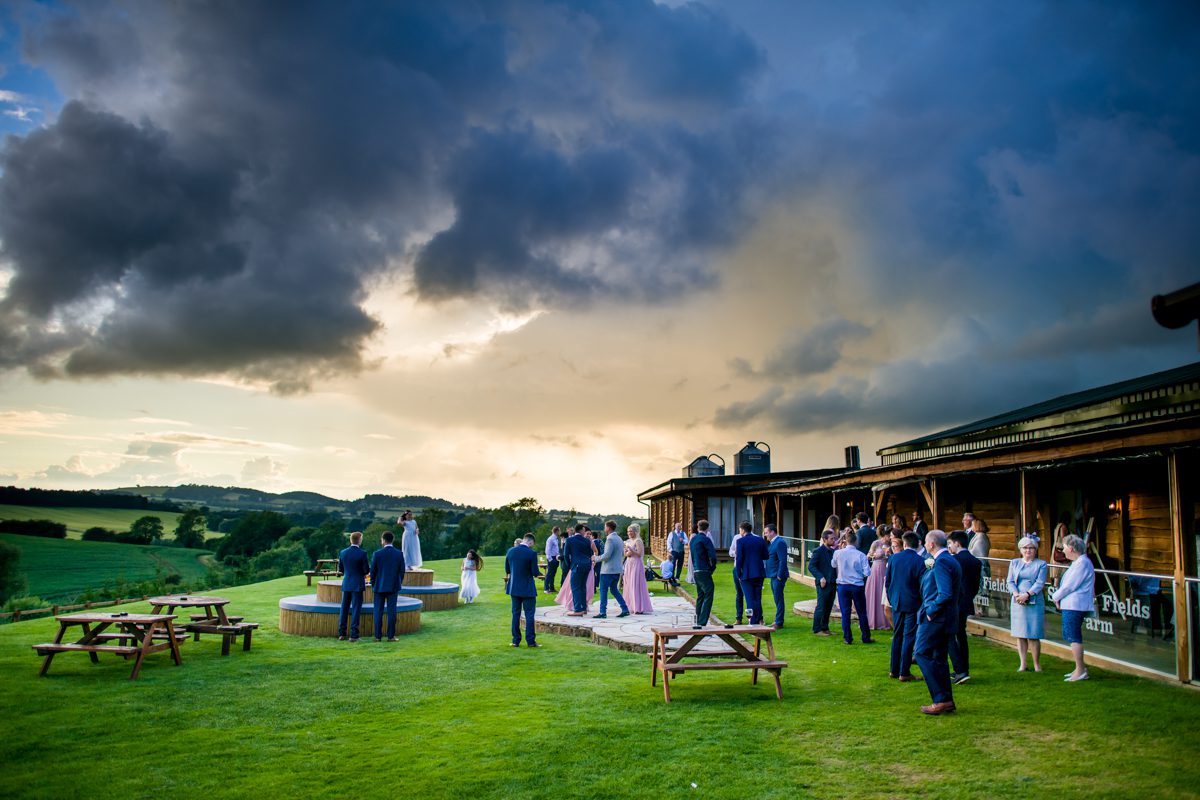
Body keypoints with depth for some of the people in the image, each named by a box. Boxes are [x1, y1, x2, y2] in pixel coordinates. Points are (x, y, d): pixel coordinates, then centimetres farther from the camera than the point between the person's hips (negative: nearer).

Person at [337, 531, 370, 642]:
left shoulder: (343, 553, 0)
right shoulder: (362, 553, -14)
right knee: (356, 609, 0)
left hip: (346, 583, 4)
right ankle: (354, 635, 0)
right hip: (358, 584, -4)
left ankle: (341, 634, 14)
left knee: (344, 608, 12)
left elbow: (340, 568, 9)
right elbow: (367, 570, -11)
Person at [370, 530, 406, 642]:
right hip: (393, 587, 1)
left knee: (378, 612, 6)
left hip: (379, 586, -1)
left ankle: (378, 636, 6)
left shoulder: (377, 554, -8)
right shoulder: (399, 554, -4)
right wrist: (399, 584, 14)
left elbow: (372, 571, -3)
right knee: (391, 611, 3)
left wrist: (373, 584, 11)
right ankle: (391, 636, 3)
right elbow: (402, 571, 1)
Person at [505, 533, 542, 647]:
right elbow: (535, 572, -14)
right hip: (527, 588, -4)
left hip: (513, 587, 4)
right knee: (529, 614, 4)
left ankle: (516, 641, 15)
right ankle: (530, 641, 5)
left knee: (515, 614, 12)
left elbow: (507, 569, 6)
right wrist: (540, 574, 8)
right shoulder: (532, 553, -16)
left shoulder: (510, 551, -1)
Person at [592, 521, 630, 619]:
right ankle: (625, 609, 12)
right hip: (617, 569, 9)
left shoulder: (610, 539, -16)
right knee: (614, 589, 17)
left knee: (603, 590, 0)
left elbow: (607, 555, -22)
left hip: (608, 570, -9)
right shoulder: (619, 539, 13)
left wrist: (596, 558, -6)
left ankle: (603, 612, 1)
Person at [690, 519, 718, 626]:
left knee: (700, 596, 17)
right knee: (708, 597, -6)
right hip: (704, 572, -8)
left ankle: (698, 621, 20)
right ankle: (702, 623, -13)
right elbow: (713, 556, -18)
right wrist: (712, 568, -4)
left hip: (695, 572, 8)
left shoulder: (693, 539, 13)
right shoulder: (705, 539, -12)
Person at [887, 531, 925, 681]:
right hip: (912, 604, -4)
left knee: (897, 636, 14)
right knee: (908, 638, 2)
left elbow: (887, 582, 6)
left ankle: (894, 670, 20)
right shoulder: (919, 561, -13)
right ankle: (904, 673, 4)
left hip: (896, 603, 4)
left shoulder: (893, 558, -1)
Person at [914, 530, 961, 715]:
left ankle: (941, 699, -6)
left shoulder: (941, 563, -18)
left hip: (936, 617, -10)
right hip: (946, 617, 10)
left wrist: (931, 610, -16)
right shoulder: (950, 560, 13)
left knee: (921, 653, -6)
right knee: (939, 658, 15)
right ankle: (947, 700, 19)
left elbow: (945, 594, -26)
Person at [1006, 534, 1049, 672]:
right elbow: (1010, 581, 7)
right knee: (1020, 635, 6)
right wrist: (1016, 594, -12)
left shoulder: (1041, 564, 4)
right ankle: (1022, 664, 13)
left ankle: (1037, 664, 8)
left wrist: (1027, 595, -19)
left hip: (1034, 603, -3)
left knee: (1033, 635, -4)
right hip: (1017, 603, 3)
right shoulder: (1014, 563, 14)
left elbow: (1039, 583, -6)